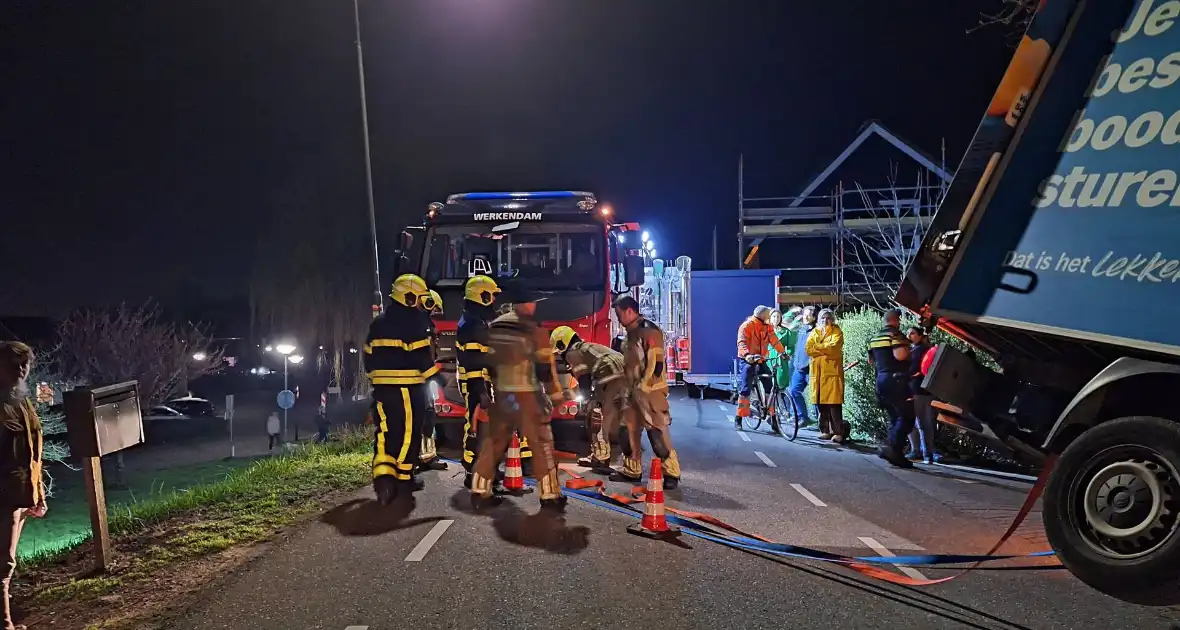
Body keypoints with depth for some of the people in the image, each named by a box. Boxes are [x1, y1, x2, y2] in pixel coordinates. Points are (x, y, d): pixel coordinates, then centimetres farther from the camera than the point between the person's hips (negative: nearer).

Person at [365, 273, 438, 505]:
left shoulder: (378, 323, 15)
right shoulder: (414, 321, -9)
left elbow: (369, 355, 17)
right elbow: (421, 355, -14)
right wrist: (435, 373, -3)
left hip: (382, 386, 6)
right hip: (408, 386, -6)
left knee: (385, 431, 7)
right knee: (408, 433, 5)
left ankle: (383, 475, -10)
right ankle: (404, 479, 12)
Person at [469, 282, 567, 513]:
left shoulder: (494, 326, 7)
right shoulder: (534, 329, -12)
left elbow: (487, 361, 11)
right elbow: (545, 366, -13)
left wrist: (488, 390, 19)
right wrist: (555, 392, -4)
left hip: (500, 392, 6)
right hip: (527, 394, -6)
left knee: (494, 442, 14)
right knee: (541, 444, 3)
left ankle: (480, 493, 16)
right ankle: (550, 496, 6)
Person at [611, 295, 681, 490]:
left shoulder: (649, 331, -15)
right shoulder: (630, 333, 15)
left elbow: (656, 364, -19)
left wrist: (642, 388, -18)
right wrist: (630, 388, 18)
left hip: (650, 392, -9)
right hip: (633, 392, 9)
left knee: (658, 433, -9)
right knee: (630, 431, 13)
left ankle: (671, 473, -1)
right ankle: (632, 470, 24)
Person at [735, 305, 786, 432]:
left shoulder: (767, 327, 9)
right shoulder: (747, 326, -11)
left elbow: (774, 341, 4)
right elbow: (741, 342, -23)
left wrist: (783, 352, -12)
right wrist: (747, 354, -40)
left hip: (761, 361, 6)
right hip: (749, 361, -6)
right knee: (745, 389, -7)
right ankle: (738, 418, 2)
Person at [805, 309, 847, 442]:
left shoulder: (837, 331, 6)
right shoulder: (814, 332, 17)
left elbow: (834, 347, -12)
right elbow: (808, 349, 2)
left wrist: (817, 346, -2)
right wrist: (825, 350, -9)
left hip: (832, 370, -4)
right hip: (817, 370, 4)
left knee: (834, 403, -9)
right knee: (820, 402, 4)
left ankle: (838, 432, -7)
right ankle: (825, 430, 11)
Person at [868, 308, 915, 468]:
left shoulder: (875, 338, 17)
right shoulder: (895, 334, -9)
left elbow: (871, 360, 24)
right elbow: (900, 355, -23)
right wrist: (907, 350, -4)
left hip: (881, 379, 9)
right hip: (896, 379, -9)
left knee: (895, 418, 13)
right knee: (907, 417, -8)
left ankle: (896, 454, 9)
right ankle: (893, 448, -22)